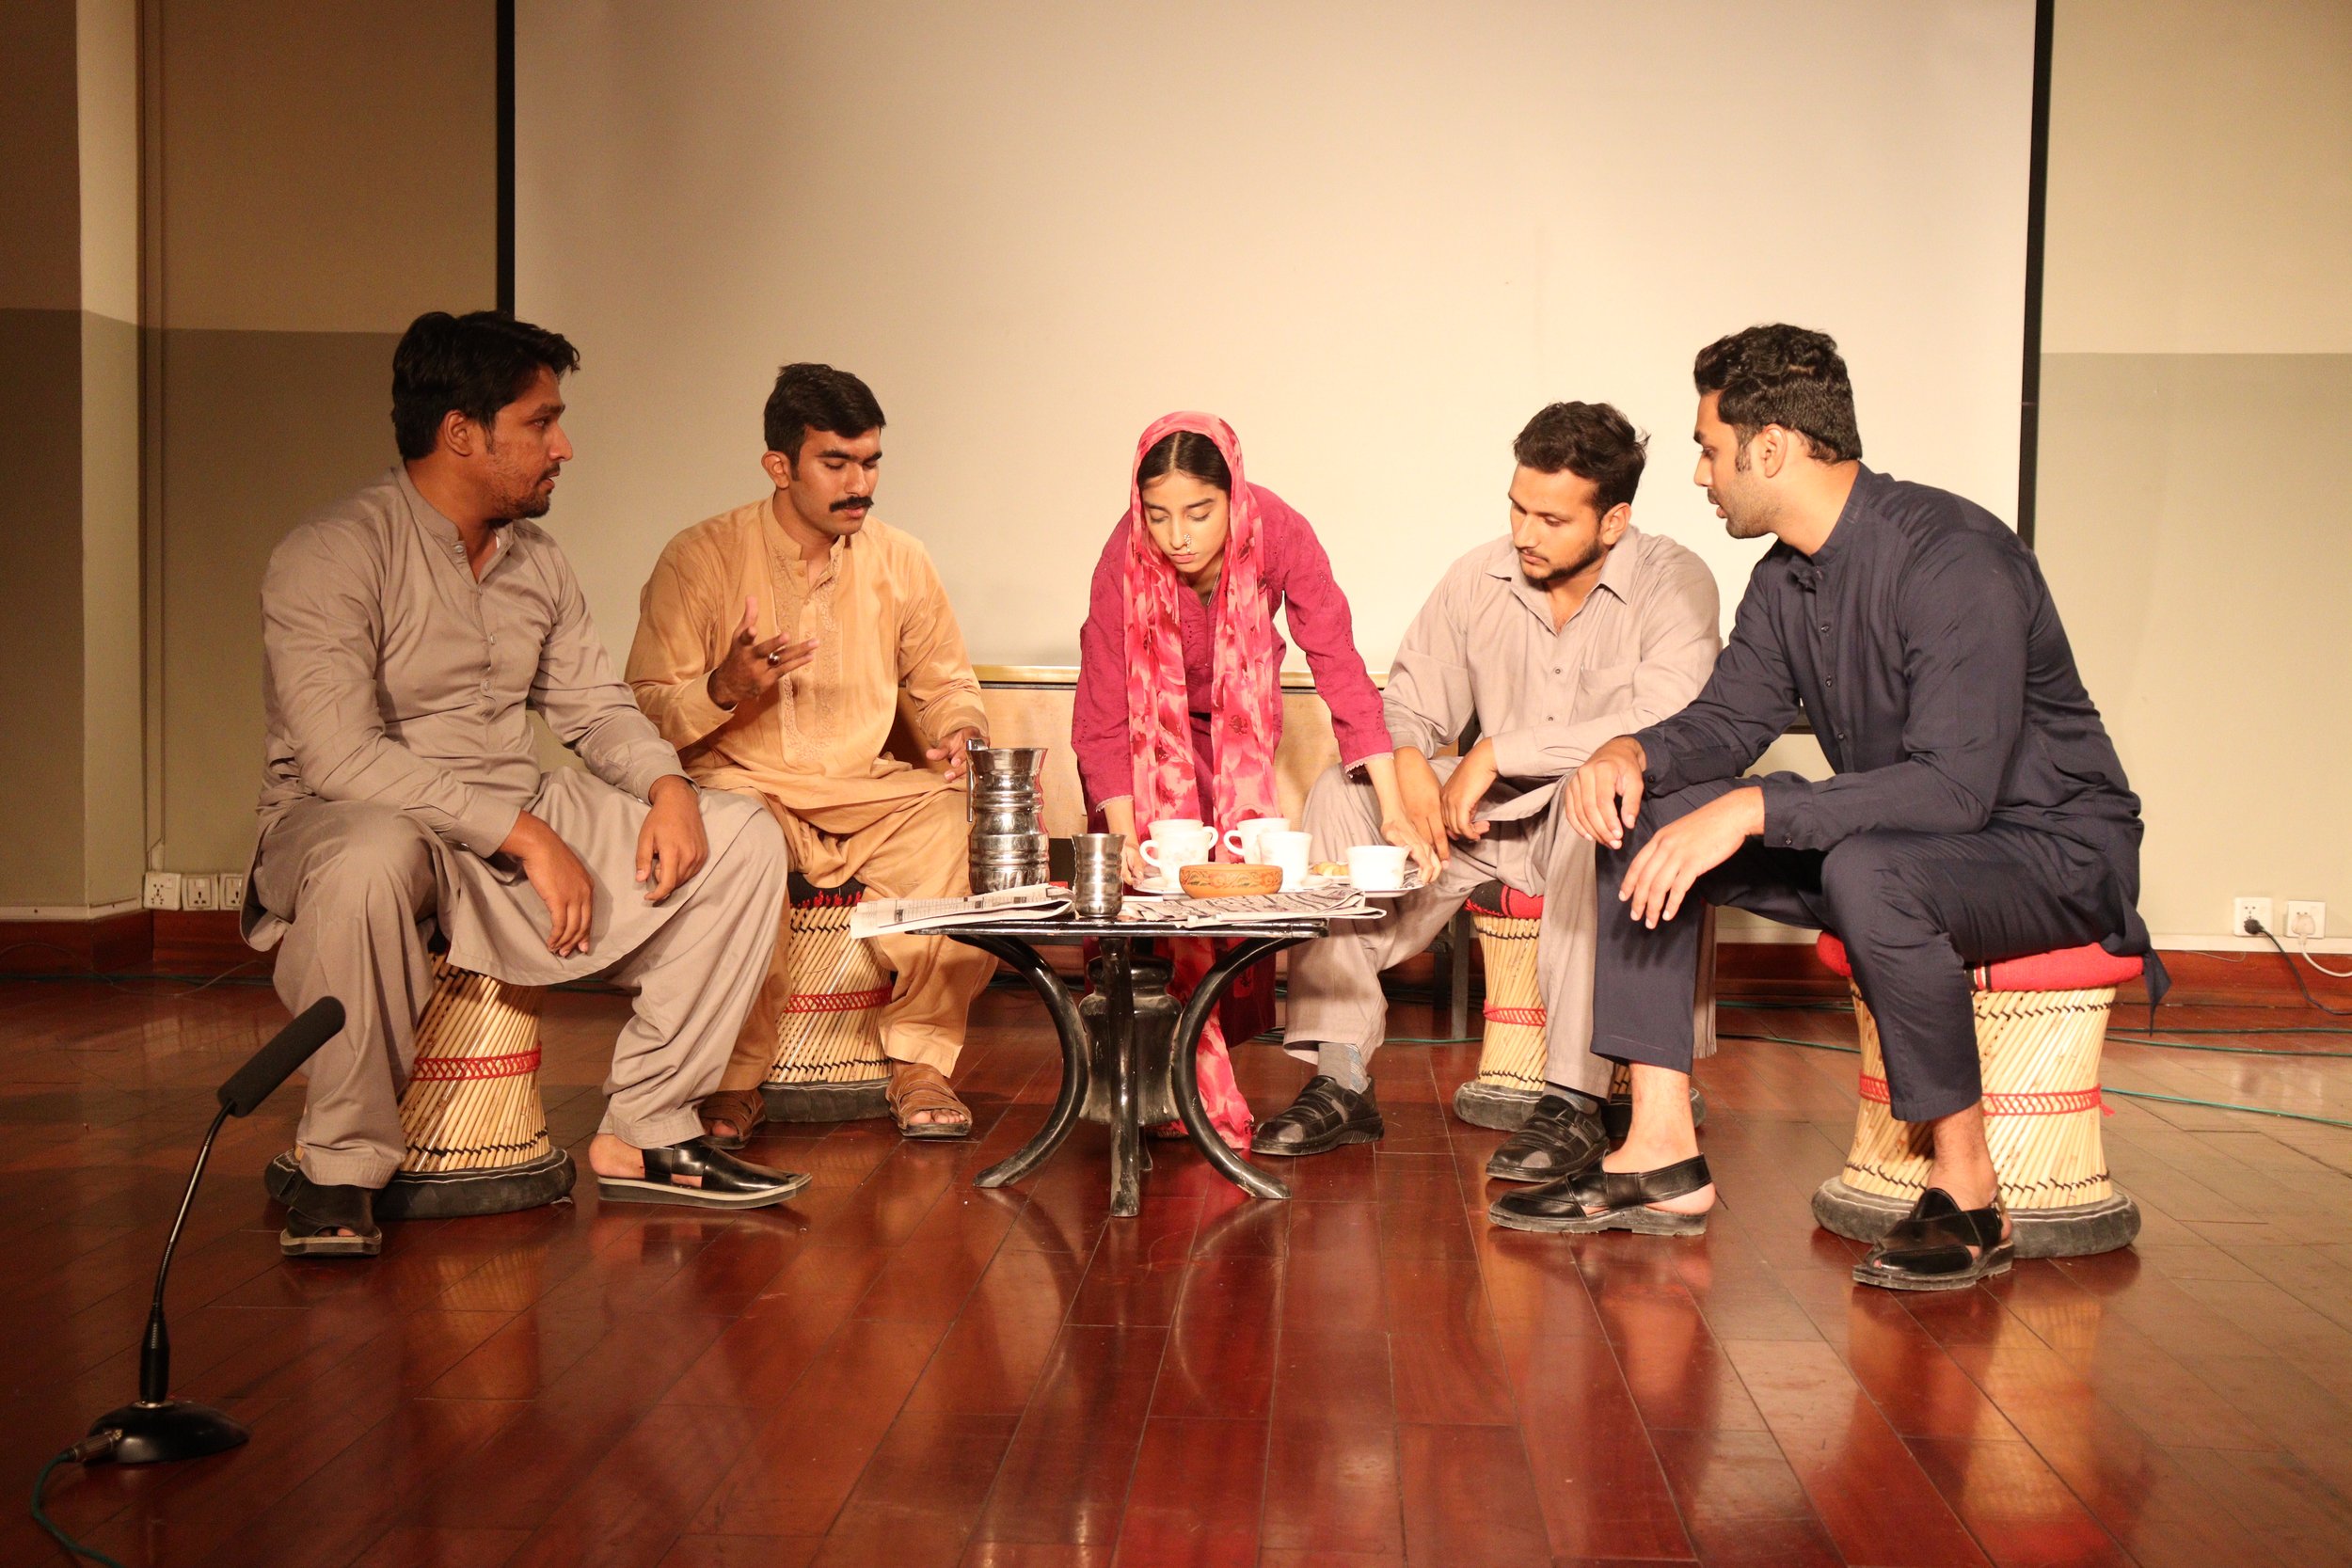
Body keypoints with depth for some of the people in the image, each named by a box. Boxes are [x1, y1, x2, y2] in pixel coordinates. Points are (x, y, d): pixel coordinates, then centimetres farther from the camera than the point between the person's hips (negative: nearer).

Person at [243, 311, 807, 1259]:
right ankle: (340, 1170, -20)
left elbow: (594, 707, 15)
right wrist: (524, 834, -27)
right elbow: (340, 756, -24)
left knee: (742, 840, -6)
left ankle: (642, 1136, -4)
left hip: (524, 817, 7)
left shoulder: (537, 562, 10)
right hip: (350, 820, -7)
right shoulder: (330, 556, -14)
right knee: (371, 860, -43)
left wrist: (667, 785, -8)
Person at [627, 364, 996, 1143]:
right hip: (742, 784, -3)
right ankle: (735, 1077, -18)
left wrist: (963, 730, -6)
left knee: (960, 822, -26)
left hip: (866, 788, 4)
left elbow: (946, 681, 17)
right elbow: (642, 711, -6)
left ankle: (921, 1060, -9)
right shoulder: (699, 559, -5)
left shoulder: (899, 560, 7)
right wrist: (724, 686, -26)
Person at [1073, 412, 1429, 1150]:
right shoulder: (1124, 560, -31)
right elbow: (1101, 718, -28)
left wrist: (1395, 811, -36)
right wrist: (1124, 838, -39)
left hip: (1236, 725, 1)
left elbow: (1339, 667, -30)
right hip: (1149, 735, -1)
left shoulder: (1279, 534, -30)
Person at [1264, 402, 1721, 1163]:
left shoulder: (1673, 582, -12)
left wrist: (1497, 753, -25)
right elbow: (1408, 705, 7)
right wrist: (1407, 762, -19)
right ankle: (1340, 1082, -18)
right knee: (1340, 794, -15)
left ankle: (1574, 1100, -36)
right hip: (1488, 816, 5)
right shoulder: (1480, 577, 2)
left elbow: (1664, 727, -27)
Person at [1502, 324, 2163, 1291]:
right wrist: (1634, 753, -13)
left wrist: (1752, 810, -38)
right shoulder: (1786, 578, 4)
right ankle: (1662, 1151, -7)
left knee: (1869, 869, -40)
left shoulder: (1953, 559, -24)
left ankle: (1966, 1187, -21)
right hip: (1892, 841, 9)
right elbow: (1730, 718, 10)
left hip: (2051, 851, -8)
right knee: (1643, 819, -3)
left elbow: (1956, 786, -32)